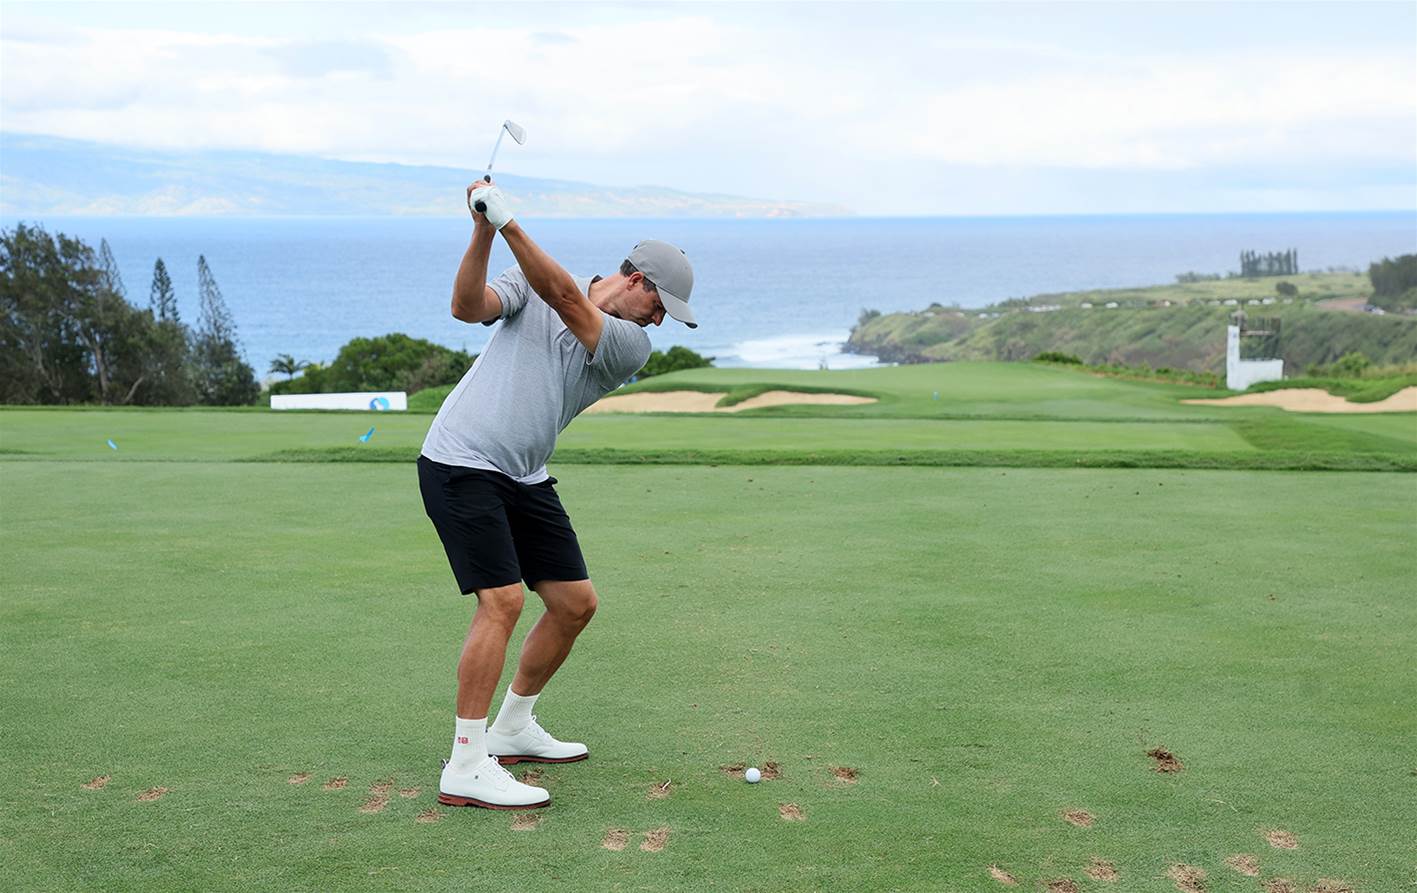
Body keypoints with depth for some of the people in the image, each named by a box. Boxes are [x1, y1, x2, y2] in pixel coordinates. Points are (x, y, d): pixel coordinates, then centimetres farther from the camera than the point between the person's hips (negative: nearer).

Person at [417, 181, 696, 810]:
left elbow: (566, 299, -15)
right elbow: (468, 307, -16)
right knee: (502, 601, -18)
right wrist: (483, 230, -28)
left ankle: (512, 729, 27)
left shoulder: (631, 345, 2)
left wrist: (508, 222, -24)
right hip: (460, 462, -6)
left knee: (576, 603, 6)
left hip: (525, 478, 6)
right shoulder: (530, 284, 1)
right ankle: (466, 768, -13)